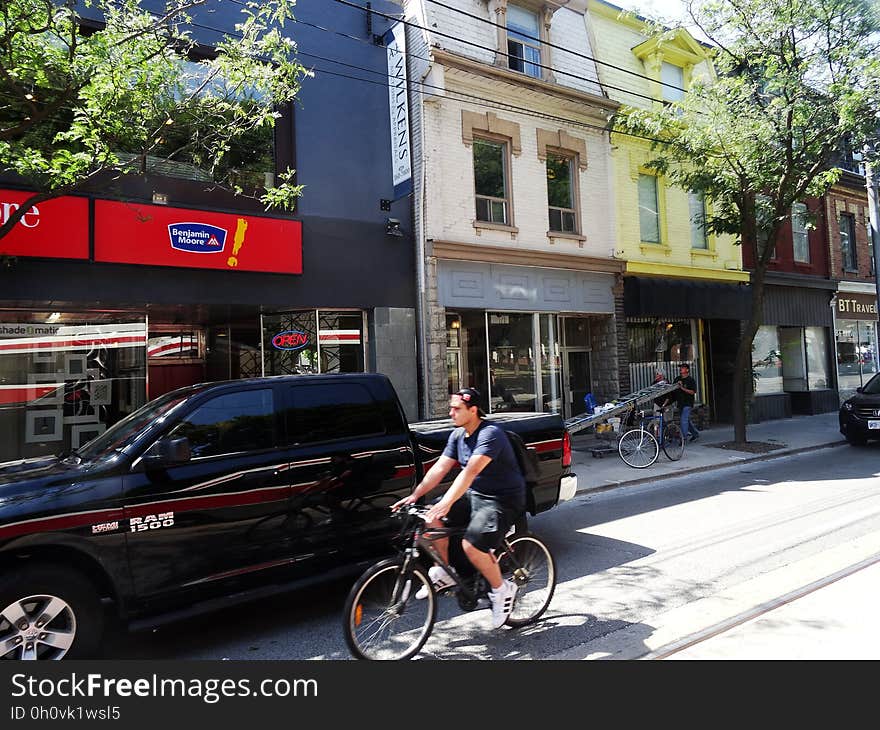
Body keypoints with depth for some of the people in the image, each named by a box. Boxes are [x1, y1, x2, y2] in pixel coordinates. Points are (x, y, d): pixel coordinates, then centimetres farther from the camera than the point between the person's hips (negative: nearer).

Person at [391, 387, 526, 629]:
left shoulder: (490, 434, -21)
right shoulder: (457, 435, 5)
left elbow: (470, 471, -34)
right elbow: (440, 467, 0)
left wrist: (447, 503, -43)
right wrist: (415, 495, -12)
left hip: (503, 500, -8)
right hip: (474, 494, 8)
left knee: (471, 545, -25)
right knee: (432, 517, -10)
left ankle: (502, 589, 2)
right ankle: (444, 572, 8)